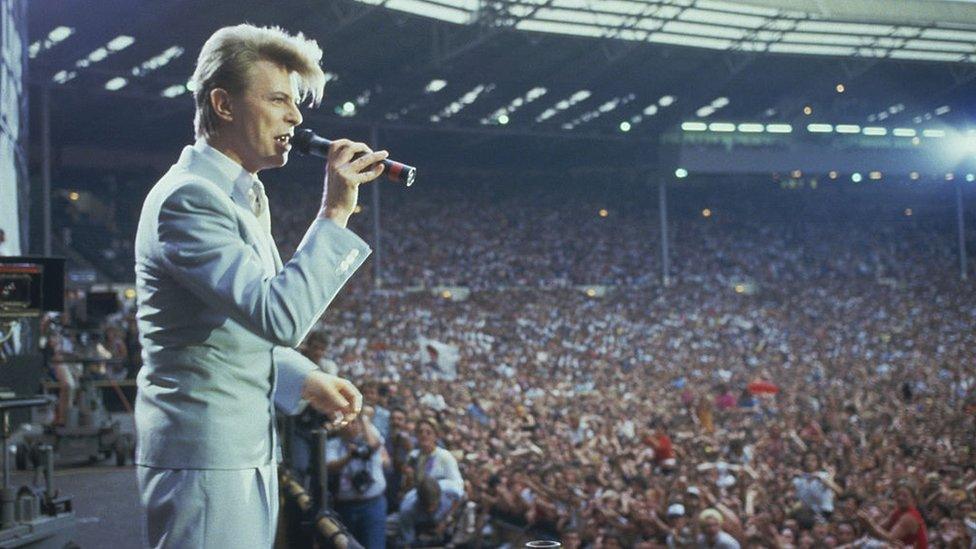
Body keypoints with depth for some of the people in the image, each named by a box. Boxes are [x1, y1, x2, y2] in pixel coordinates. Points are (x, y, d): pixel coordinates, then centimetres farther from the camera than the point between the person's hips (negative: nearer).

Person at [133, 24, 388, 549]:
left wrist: (304, 381, 11)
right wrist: (335, 213, -23)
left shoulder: (245, 194, 15)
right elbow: (281, 317, -28)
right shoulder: (188, 198, -17)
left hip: (249, 451, 10)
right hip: (204, 453, -10)